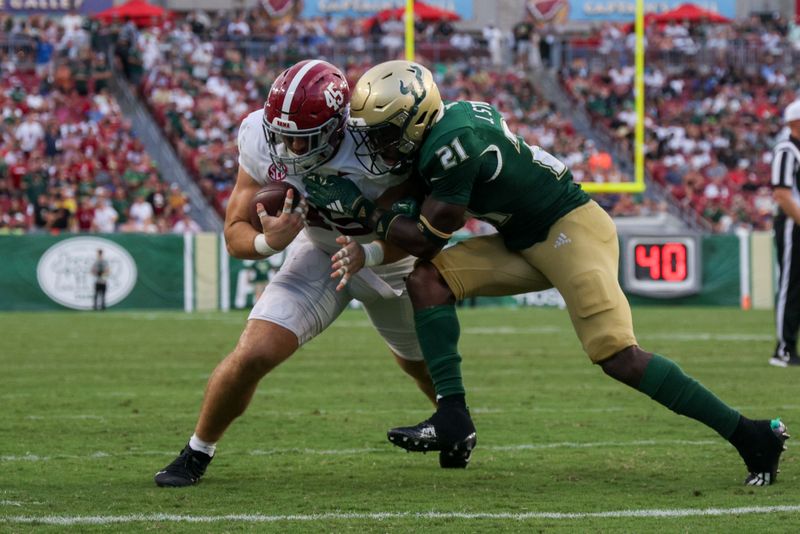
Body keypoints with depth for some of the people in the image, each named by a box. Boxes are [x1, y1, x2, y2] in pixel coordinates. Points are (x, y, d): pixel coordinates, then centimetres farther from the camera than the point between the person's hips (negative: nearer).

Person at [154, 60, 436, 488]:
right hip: (319, 254, 1)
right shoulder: (261, 140, -26)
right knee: (253, 355, -17)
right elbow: (236, 232, -16)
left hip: (388, 258, -1)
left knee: (429, 368, 18)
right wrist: (268, 242, -39)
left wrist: (368, 253, -44)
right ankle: (197, 451, 5)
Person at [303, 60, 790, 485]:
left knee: (618, 357, -19)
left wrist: (357, 206, -10)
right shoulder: (444, 126, 5)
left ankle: (751, 436, -14)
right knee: (428, 280, -3)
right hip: (526, 242, 10)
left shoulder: (453, 145, -24)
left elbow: (427, 238, -16)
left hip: (571, 228, -10)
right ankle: (454, 420, -9)